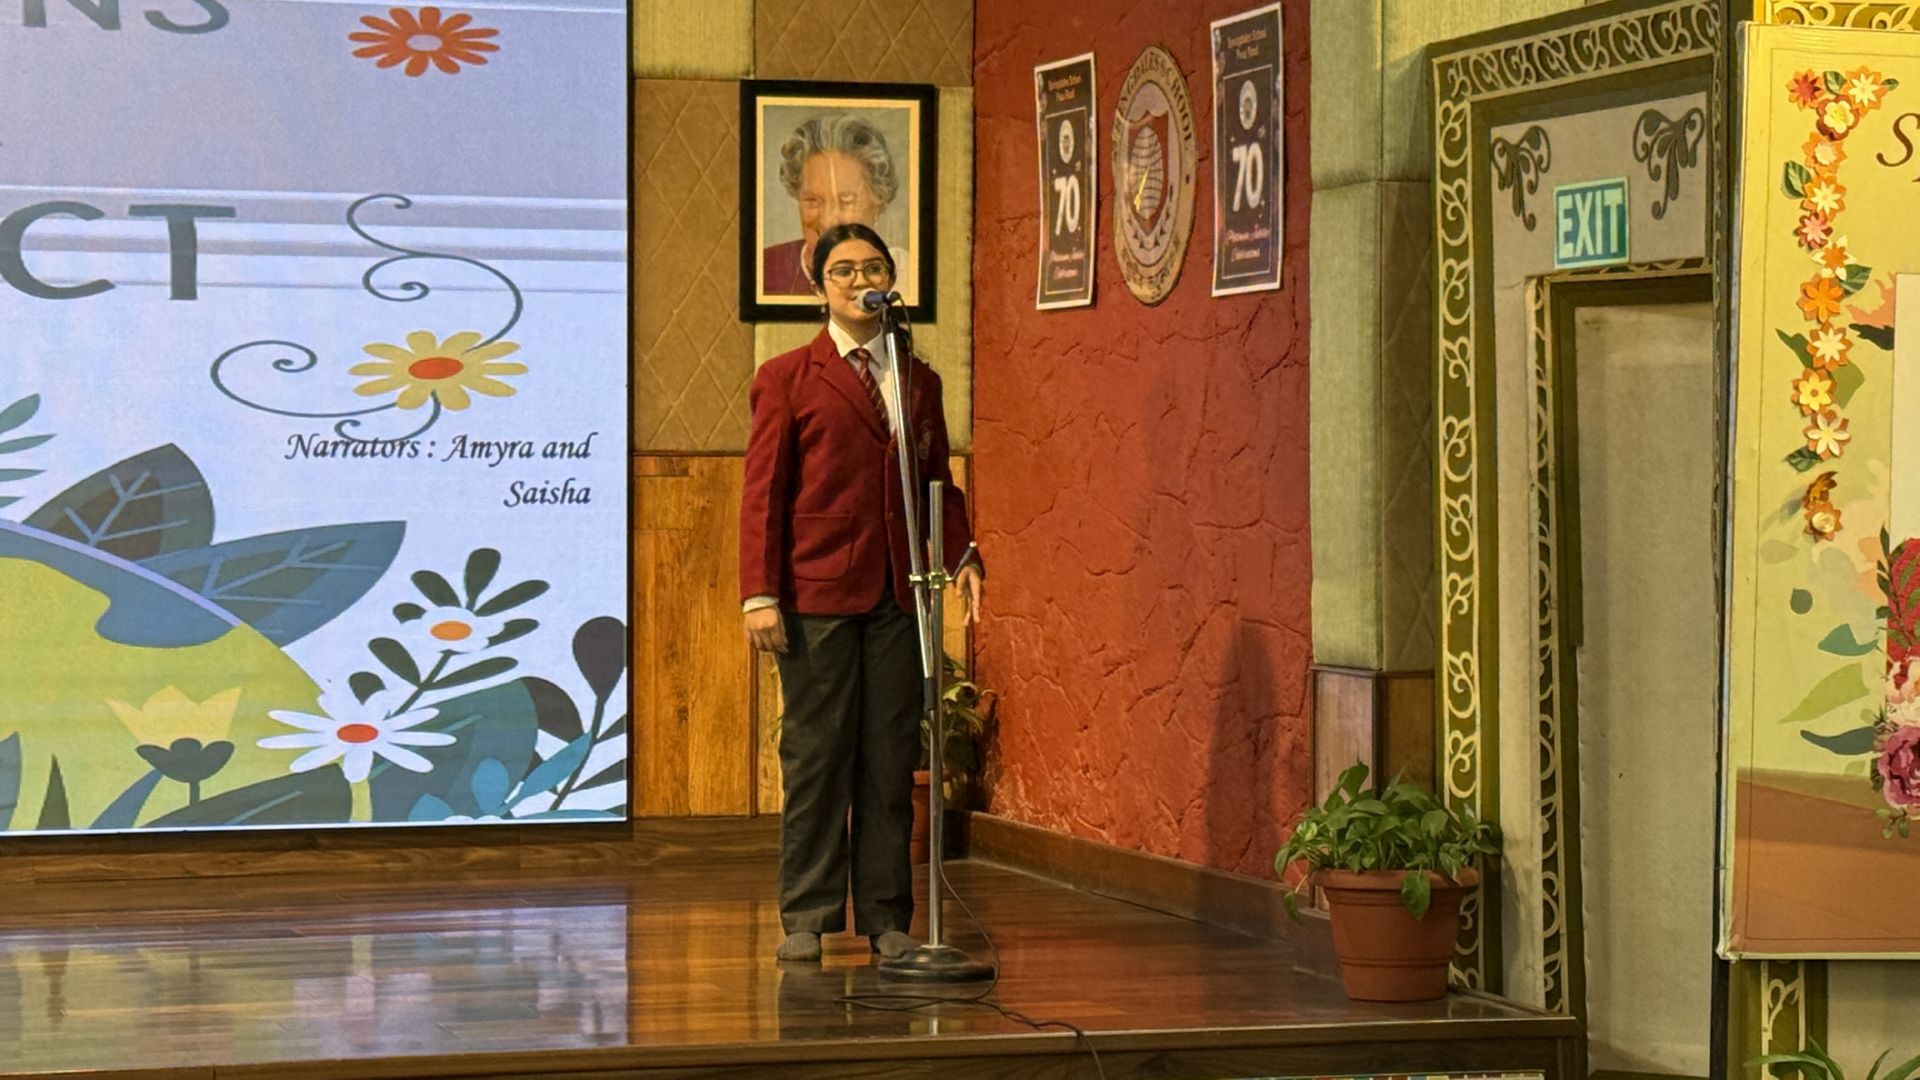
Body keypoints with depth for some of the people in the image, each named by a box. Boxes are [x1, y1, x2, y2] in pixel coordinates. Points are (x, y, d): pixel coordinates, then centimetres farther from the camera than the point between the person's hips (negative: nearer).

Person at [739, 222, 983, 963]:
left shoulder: (920, 381, 15)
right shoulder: (787, 379, 3)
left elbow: (939, 484, 19)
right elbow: (762, 493, -1)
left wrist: (962, 555, 1)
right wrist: (759, 594, -9)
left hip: (898, 596, 4)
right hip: (816, 593, -3)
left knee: (892, 760, 5)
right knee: (815, 757, 0)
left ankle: (887, 918, 12)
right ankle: (807, 920, 7)